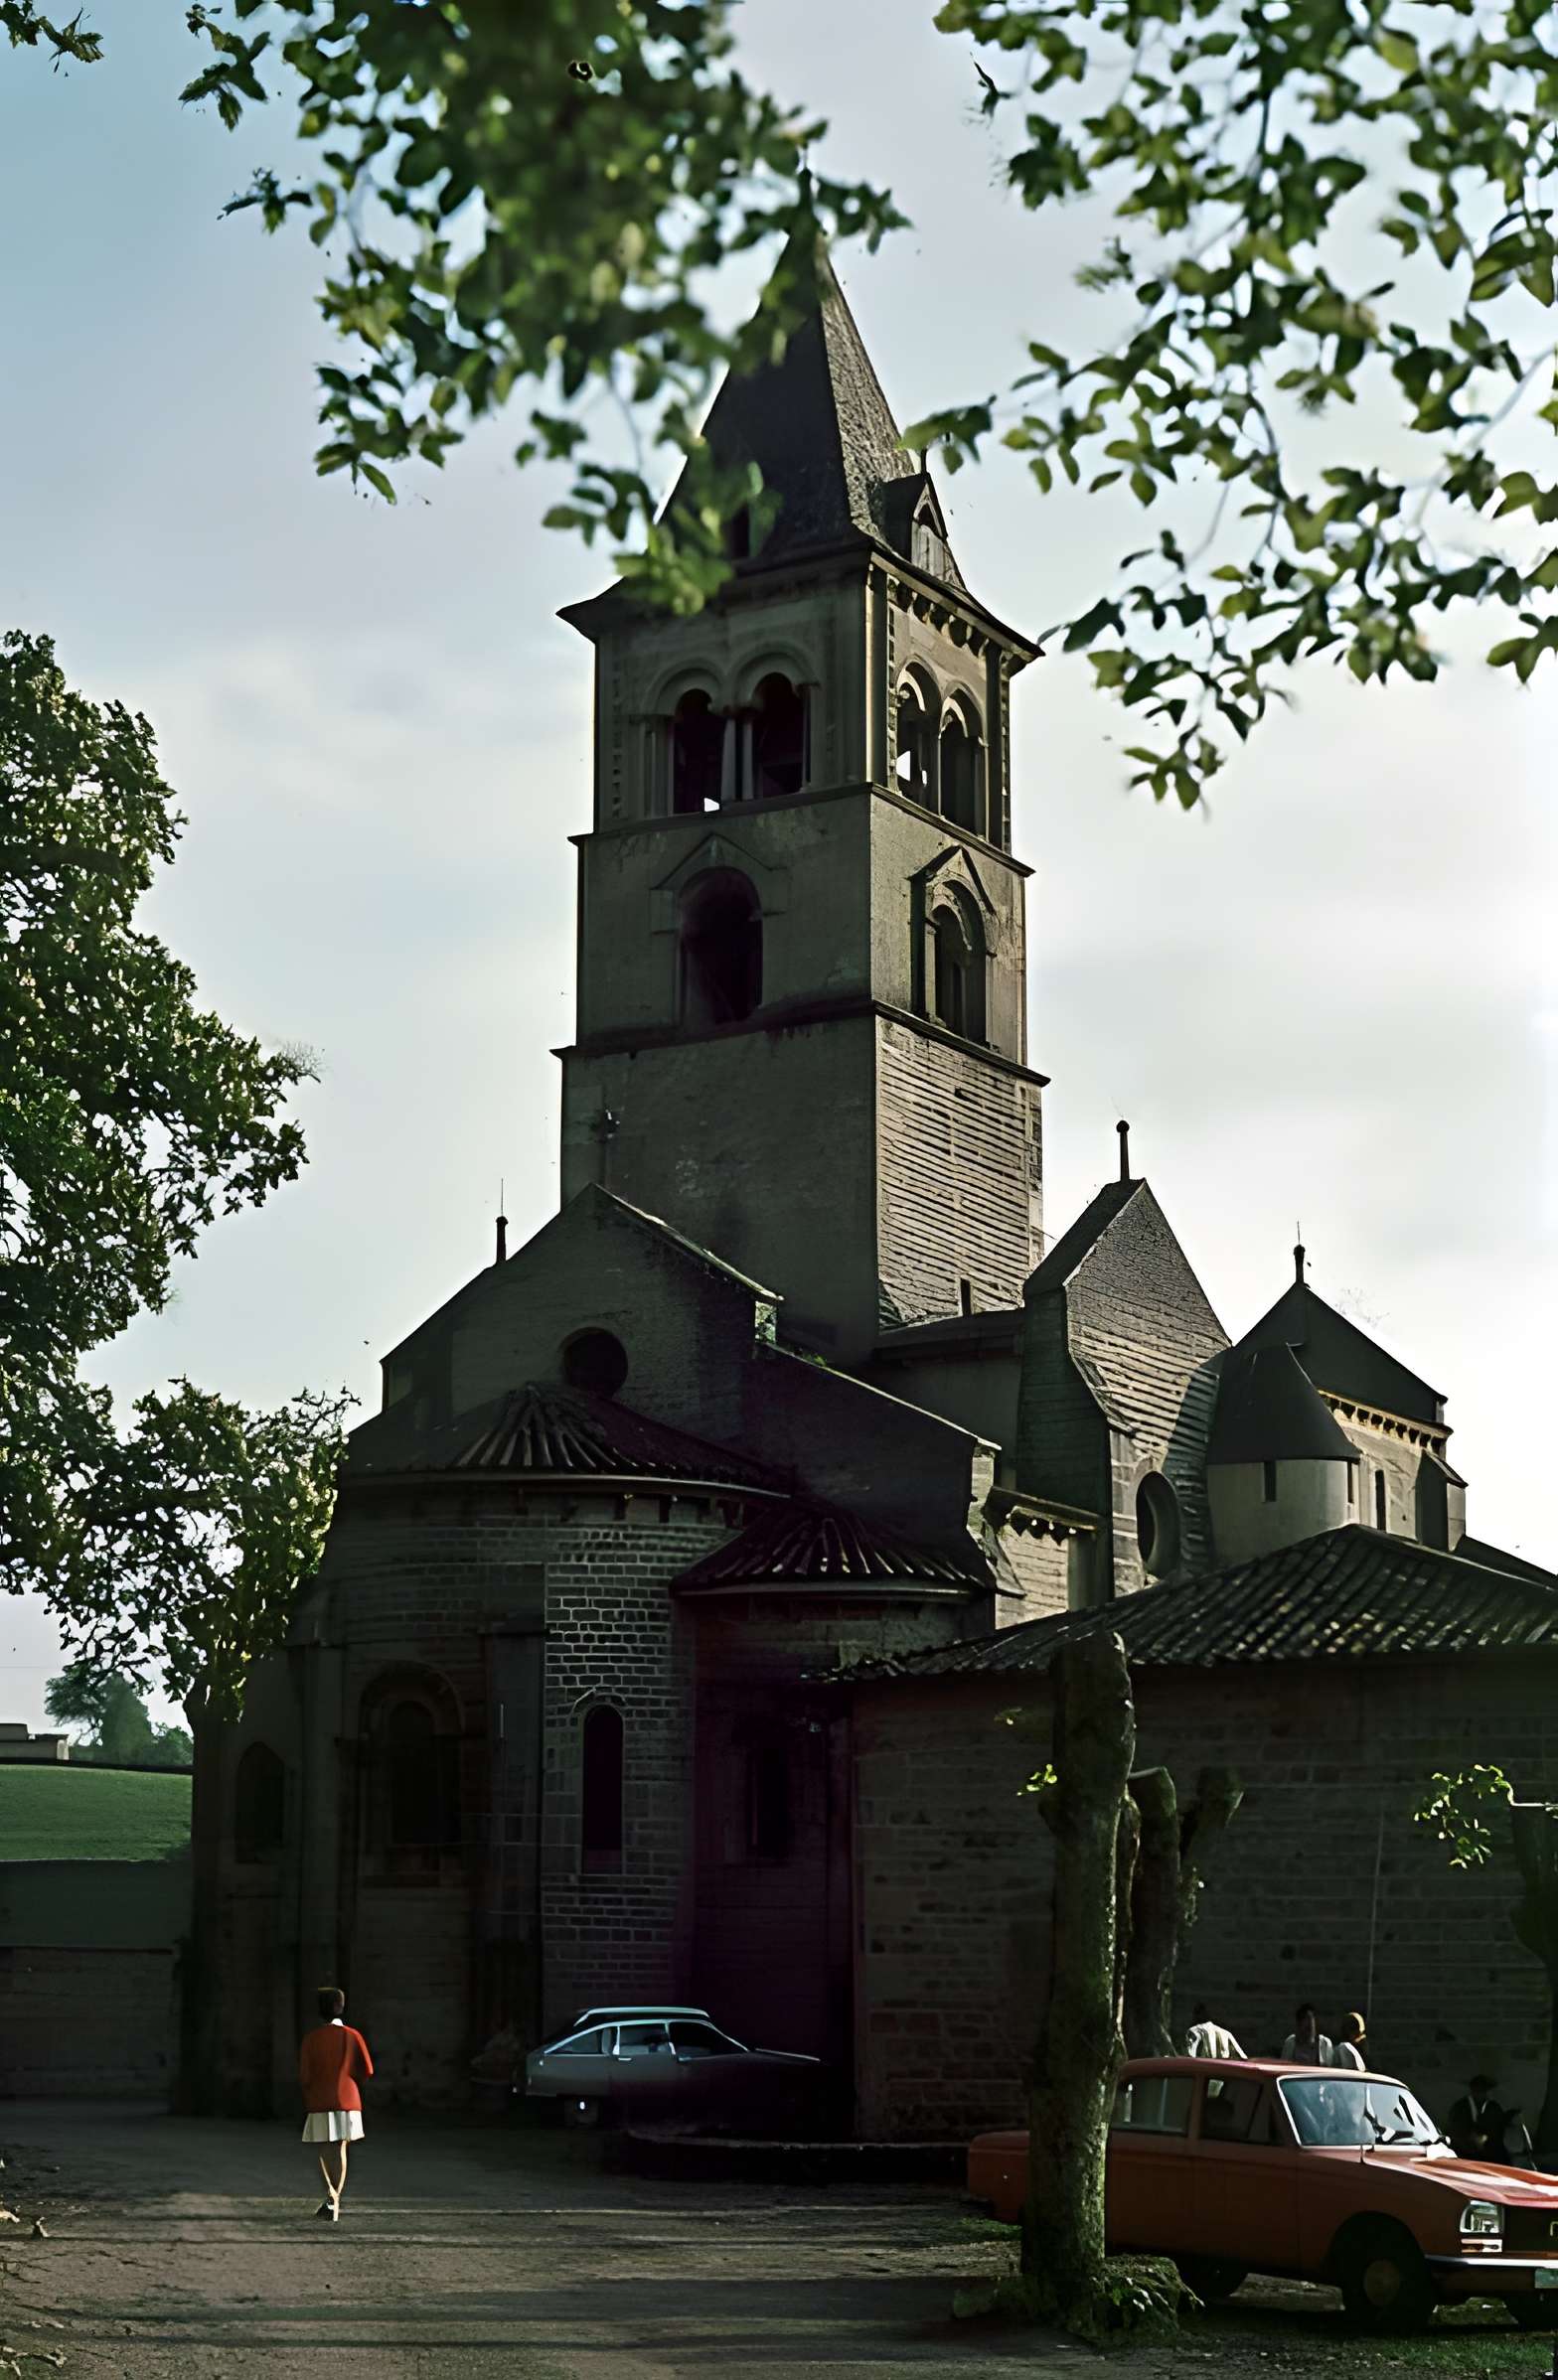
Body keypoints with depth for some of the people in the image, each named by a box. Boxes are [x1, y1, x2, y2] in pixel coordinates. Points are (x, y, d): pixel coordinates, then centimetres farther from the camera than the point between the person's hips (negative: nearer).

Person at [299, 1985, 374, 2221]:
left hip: (319, 2103, -1)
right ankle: (334, 2203, 13)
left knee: (325, 2151, 6)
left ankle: (330, 2195, -18)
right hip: (348, 2100, 1)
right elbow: (367, 2070, -2)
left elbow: (304, 2074, -7)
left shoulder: (311, 2038, -5)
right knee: (340, 2150, 12)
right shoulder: (353, 2036, -1)